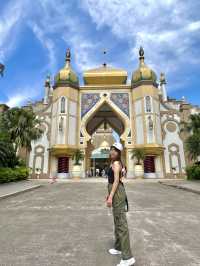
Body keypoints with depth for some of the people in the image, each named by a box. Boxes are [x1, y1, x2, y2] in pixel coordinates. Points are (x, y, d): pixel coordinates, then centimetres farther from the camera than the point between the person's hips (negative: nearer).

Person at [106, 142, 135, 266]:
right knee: (117, 221, 20)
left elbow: (116, 181, -20)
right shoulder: (115, 163, 15)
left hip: (117, 194, -10)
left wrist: (111, 197, -21)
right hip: (116, 192, 10)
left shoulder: (116, 163, -14)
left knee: (121, 224, -5)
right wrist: (109, 193, 25)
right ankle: (118, 247, 36)